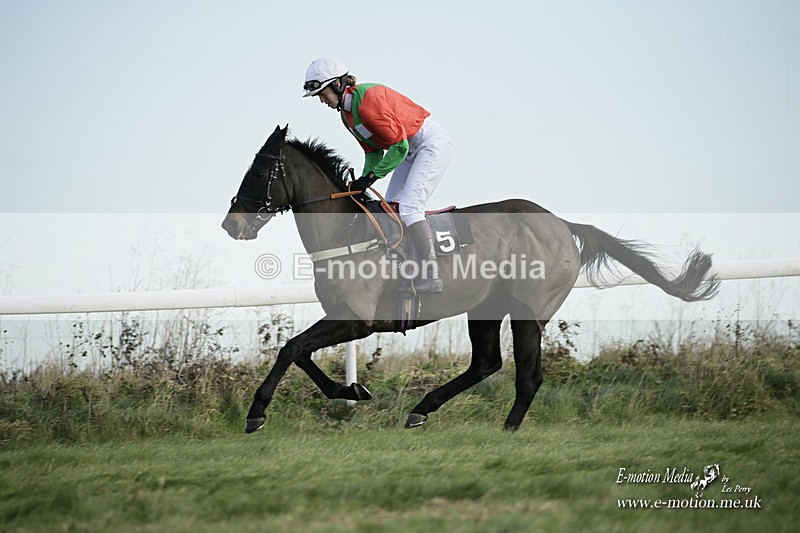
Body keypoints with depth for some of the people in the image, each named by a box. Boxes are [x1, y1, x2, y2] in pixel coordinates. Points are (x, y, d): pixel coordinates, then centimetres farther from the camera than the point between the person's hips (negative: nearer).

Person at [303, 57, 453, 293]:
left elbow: (399, 145, -25)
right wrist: (363, 182, -6)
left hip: (433, 142, -10)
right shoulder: (347, 113, 6)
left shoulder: (368, 100, -26)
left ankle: (431, 277, -23)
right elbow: (374, 151, 10)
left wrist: (372, 176, -21)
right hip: (411, 148, 10)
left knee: (409, 206, -19)